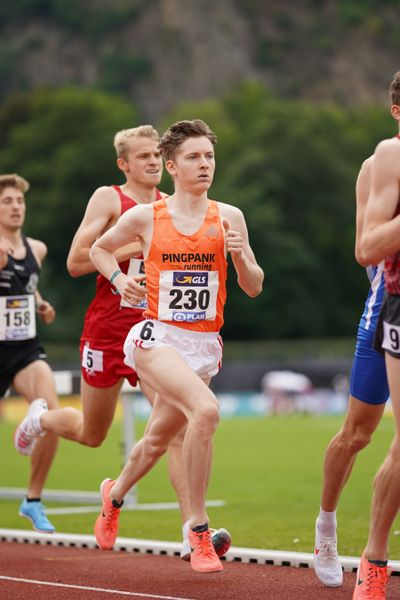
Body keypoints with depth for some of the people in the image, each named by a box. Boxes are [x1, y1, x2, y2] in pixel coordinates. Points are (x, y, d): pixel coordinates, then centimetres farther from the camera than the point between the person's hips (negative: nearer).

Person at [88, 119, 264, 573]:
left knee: (158, 440, 19)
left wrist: (240, 254, -14)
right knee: (206, 410, -30)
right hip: (158, 338, -4)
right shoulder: (144, 217, -2)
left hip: (204, 346, 4)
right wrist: (119, 280, -2)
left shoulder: (228, 217, 2)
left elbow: (254, 288, 5)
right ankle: (199, 531, -23)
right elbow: (98, 249, 16)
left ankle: (115, 495, 53)